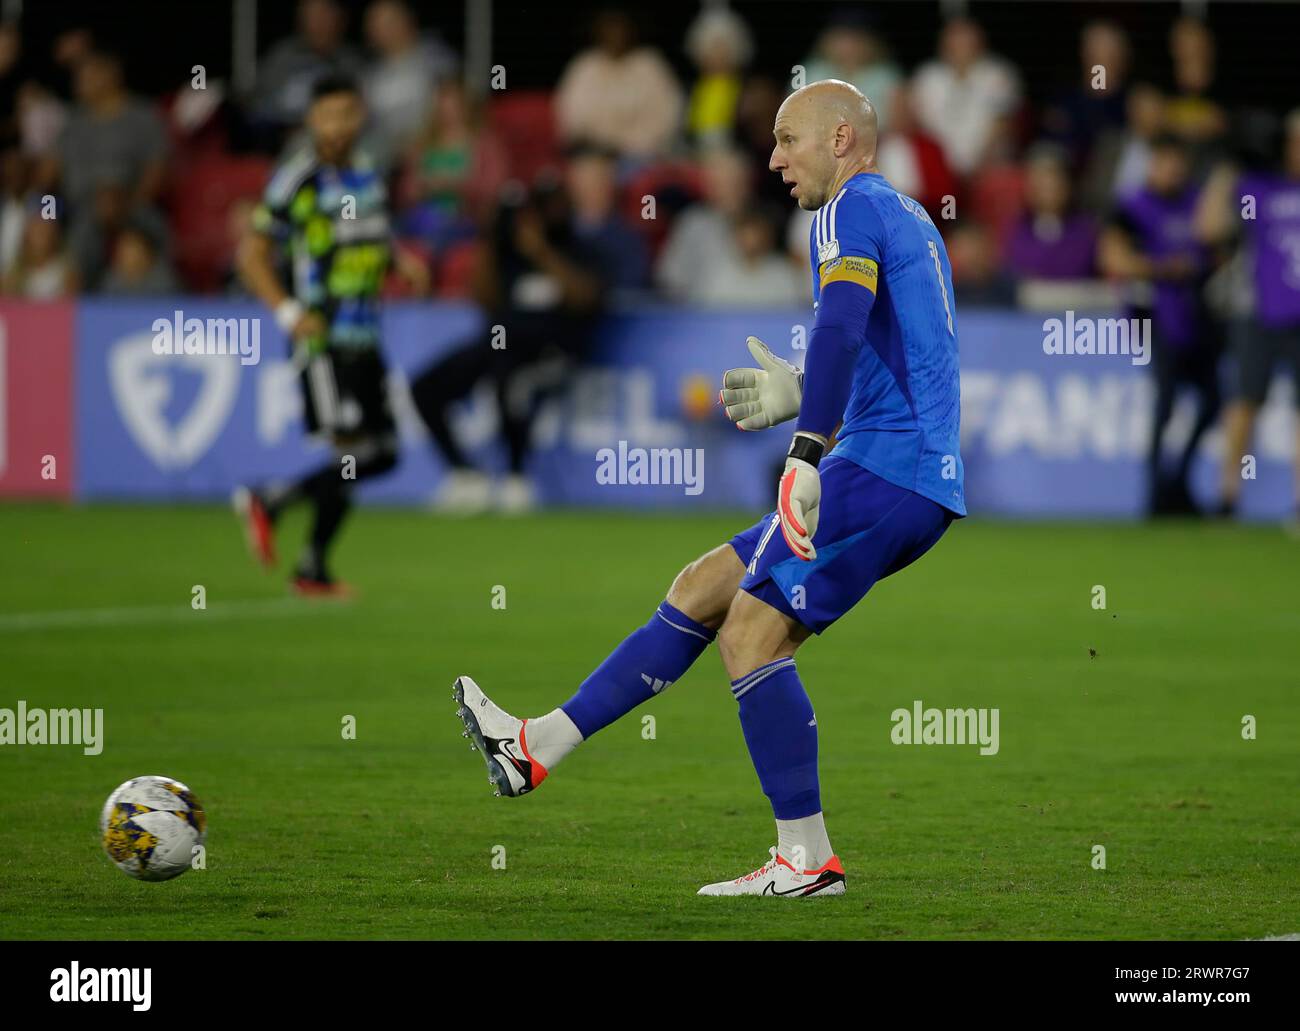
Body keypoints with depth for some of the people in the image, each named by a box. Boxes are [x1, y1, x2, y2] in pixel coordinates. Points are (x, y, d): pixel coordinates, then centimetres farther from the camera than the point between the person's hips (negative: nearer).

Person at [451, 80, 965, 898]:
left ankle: (807, 858, -9)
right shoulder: (911, 221, 23)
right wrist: (803, 394, 34)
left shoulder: (852, 212, -8)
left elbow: (842, 326, -26)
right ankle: (540, 749, 12)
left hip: (881, 467, -10)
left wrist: (808, 453, -35)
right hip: (924, 484, 10)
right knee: (703, 588, 11)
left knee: (751, 631, -10)